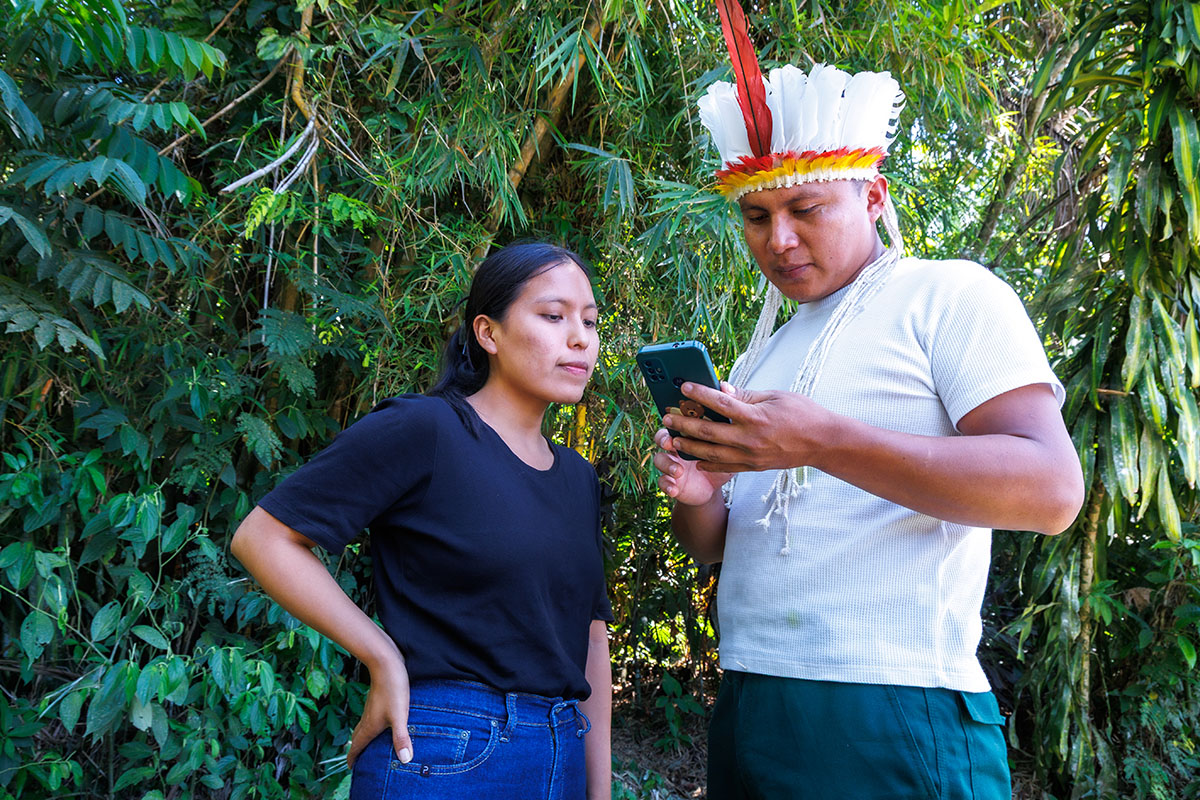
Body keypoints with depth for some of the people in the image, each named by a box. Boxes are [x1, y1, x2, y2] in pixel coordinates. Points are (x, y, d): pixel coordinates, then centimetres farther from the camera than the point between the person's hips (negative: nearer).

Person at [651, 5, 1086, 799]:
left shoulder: (949, 296, -3)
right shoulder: (762, 355, 17)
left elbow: (1050, 488, -16)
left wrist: (824, 443, -24)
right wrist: (694, 498, -5)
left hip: (896, 724, -6)